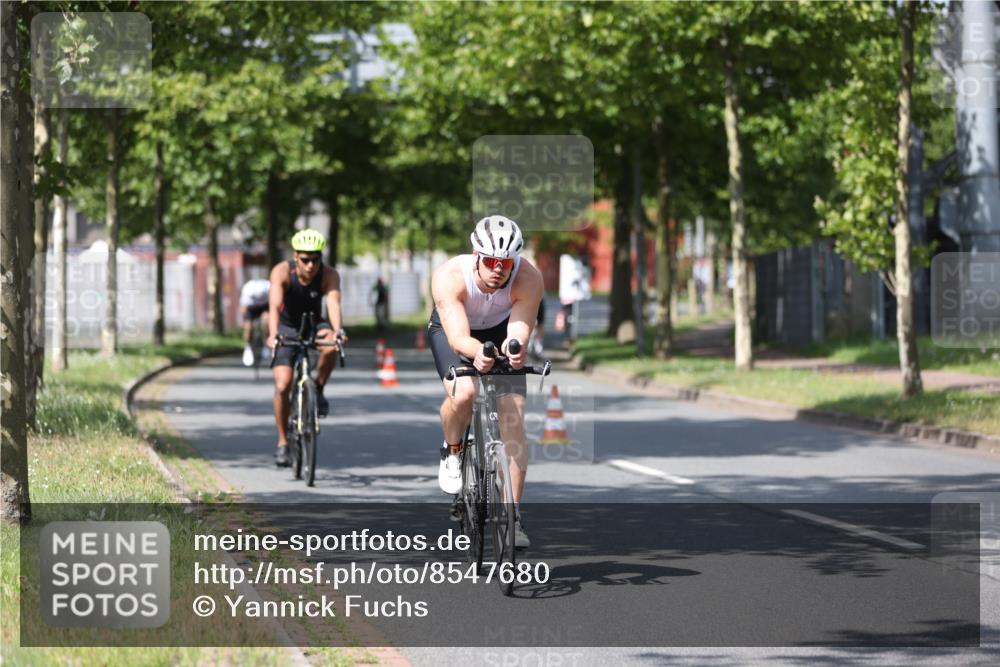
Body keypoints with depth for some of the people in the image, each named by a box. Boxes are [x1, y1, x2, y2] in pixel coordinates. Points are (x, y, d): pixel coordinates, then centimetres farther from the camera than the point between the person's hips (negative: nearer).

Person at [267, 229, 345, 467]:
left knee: (331, 346, -35)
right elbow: (274, 306, -37)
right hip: (287, 327, -1)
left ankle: (318, 390, -9)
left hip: (314, 325, 1)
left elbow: (333, 304, -37)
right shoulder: (282, 272, -25)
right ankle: (283, 442, 1)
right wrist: (273, 335, -54)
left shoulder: (329, 275, -22)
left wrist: (337, 330, -57)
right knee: (282, 386, -14)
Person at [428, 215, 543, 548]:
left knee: (513, 418, -12)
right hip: (452, 331, -2)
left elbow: (519, 330, -37)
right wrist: (477, 352, -66)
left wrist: (514, 349, -60)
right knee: (462, 393, -31)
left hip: (501, 331, 2)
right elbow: (459, 337, -44)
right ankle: (452, 451, 2)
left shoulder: (529, 278, -31)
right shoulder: (449, 277, -36)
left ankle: (513, 515, -5)